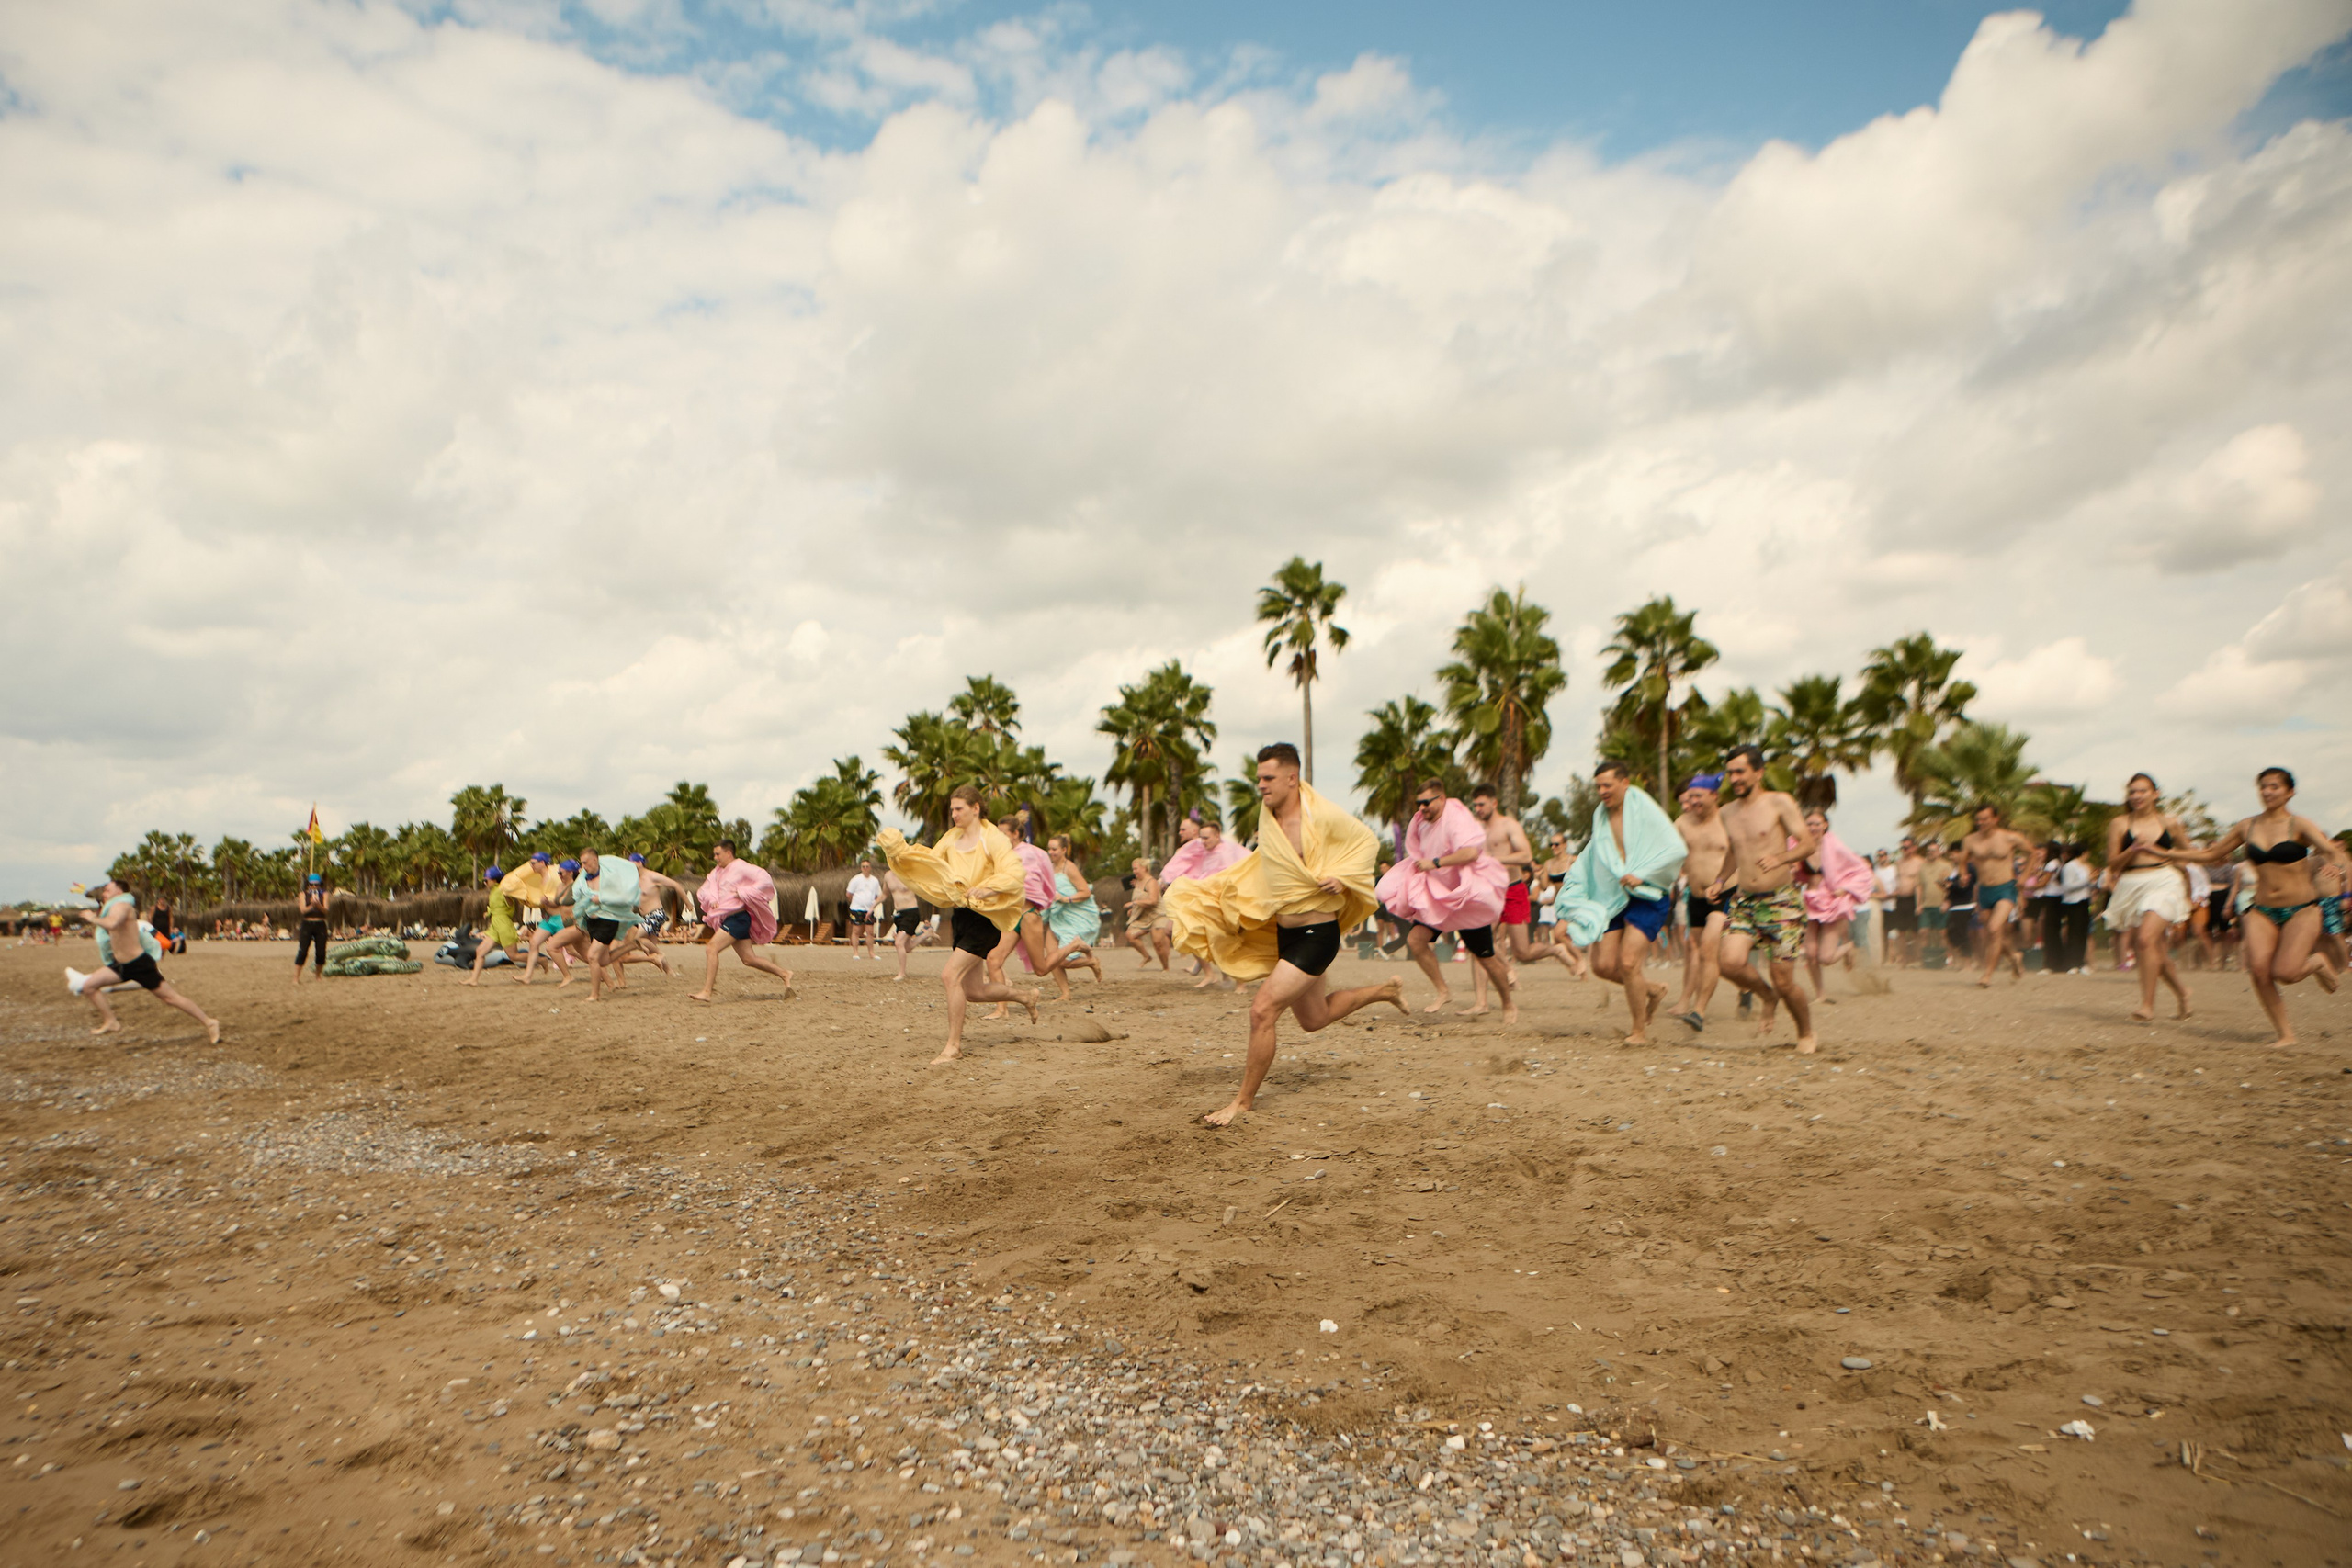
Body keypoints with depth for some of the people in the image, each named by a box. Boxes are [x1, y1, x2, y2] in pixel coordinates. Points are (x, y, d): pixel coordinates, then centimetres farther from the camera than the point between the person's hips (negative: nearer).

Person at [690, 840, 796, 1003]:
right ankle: (784, 974, 16)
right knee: (749, 960, 8)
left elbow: (766, 880, -17)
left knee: (711, 949, -17)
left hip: (737, 917, -9)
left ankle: (706, 992, -16)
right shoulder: (717, 872, 17)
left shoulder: (740, 867, -8)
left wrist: (743, 893, -19)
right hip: (727, 919, 9)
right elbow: (703, 891, 17)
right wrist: (711, 900, -4)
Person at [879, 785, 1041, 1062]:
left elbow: (1015, 873, -18)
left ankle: (953, 1045, -7)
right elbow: (928, 861, 12)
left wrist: (986, 889, -29)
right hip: (960, 916, 8)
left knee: (950, 976, -18)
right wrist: (901, 850, -4)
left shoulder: (993, 839, -9)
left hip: (984, 918, -8)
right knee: (974, 991, 11)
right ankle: (1025, 996, 35)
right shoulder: (952, 837, 13)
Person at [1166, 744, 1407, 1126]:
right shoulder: (1267, 816, 3)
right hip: (1283, 933, 8)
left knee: (1263, 1011, -17)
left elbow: (1368, 841, -3)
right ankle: (1386, 990, 45)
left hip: (1317, 935, -8)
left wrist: (1342, 878, -18)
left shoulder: (1322, 816, -17)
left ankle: (1244, 1101, -1)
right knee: (1314, 1018, 23)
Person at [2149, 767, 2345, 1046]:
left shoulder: (2299, 825, -5)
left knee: (2285, 972, -18)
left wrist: (2334, 857, -46)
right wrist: (2164, 853, 10)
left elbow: (2329, 848, -22)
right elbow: (2210, 854, 17)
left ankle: (2318, 962, 18)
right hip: (2262, 910, 3)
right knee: (2258, 968, -18)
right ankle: (2284, 1033, -3)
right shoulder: (2248, 827, 7)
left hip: (2301, 910, -3)